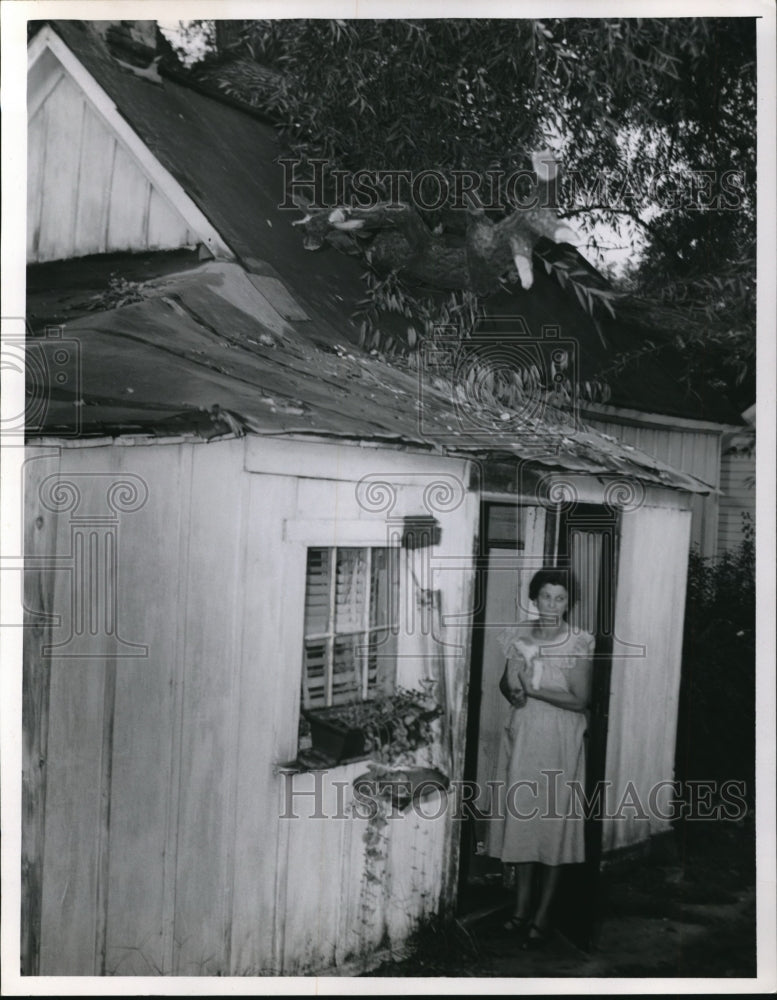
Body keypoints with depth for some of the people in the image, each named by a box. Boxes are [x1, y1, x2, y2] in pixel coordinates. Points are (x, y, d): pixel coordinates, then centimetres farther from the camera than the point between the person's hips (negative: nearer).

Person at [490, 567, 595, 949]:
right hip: (523, 735, 3)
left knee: (555, 821, 2)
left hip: (561, 742, -3)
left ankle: (542, 916, 14)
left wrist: (533, 688, -18)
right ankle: (521, 907, 23)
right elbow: (506, 685, 12)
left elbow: (580, 699, -13)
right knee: (521, 817, 8)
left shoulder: (579, 644, -9)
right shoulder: (519, 636, 2)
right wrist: (512, 686, -11)